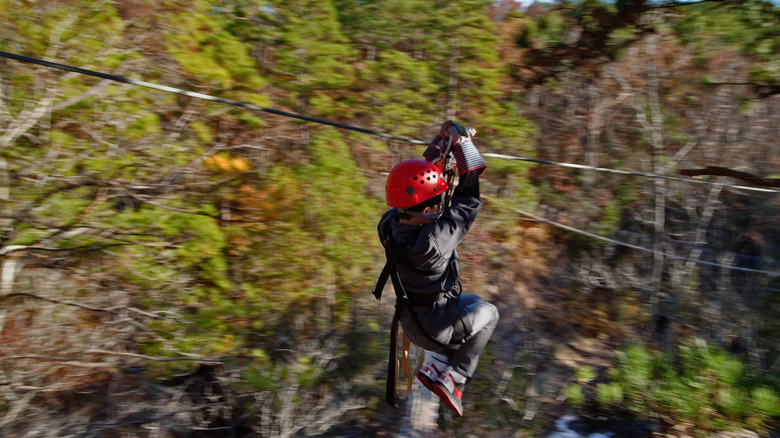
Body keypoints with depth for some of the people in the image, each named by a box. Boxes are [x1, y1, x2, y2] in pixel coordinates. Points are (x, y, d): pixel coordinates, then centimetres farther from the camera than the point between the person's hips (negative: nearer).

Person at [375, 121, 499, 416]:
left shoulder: (389, 225, -15)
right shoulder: (433, 240, -37)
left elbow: (421, 180, -1)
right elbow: (468, 202, -26)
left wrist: (441, 141, -1)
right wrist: (461, 144, -20)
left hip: (410, 318, 7)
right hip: (433, 329, -7)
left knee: (470, 301, 30)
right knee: (488, 313, 21)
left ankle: (437, 366, 27)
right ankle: (451, 379, 18)